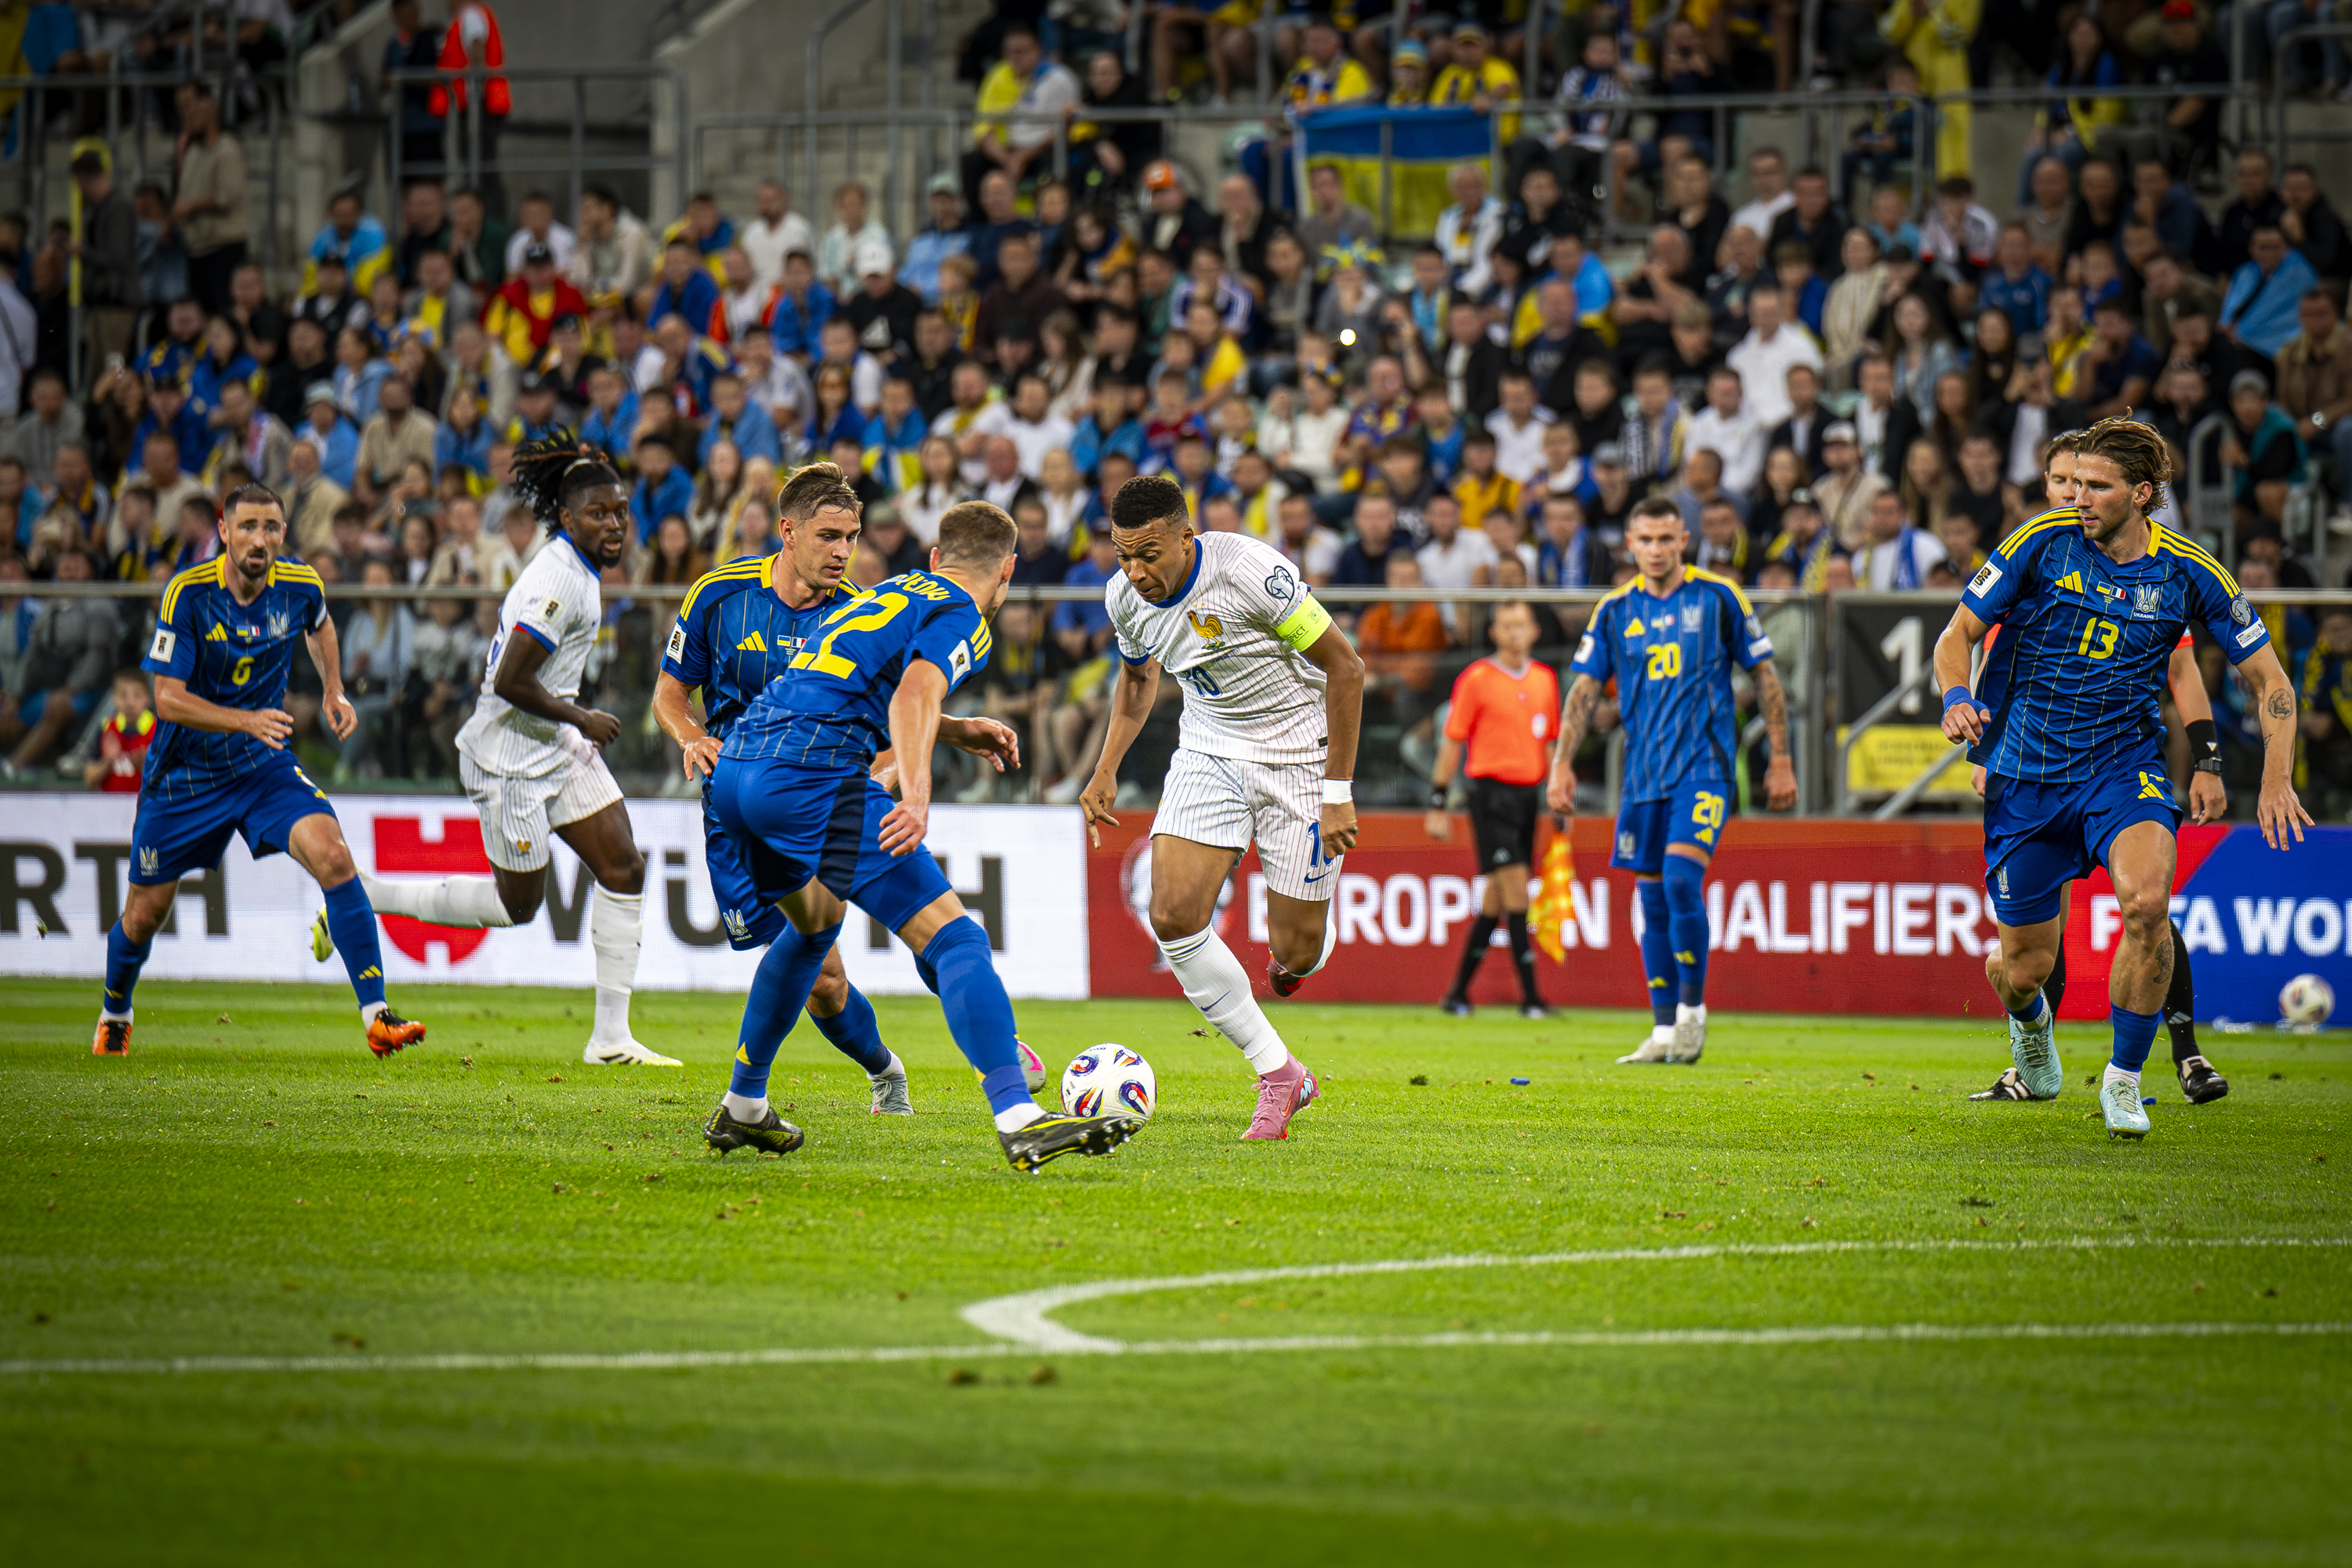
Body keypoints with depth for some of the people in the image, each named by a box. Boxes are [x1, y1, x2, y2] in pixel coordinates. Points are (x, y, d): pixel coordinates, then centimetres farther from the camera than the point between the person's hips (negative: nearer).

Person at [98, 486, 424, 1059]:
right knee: (145, 914, 9)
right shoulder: (188, 593, -19)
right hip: (186, 771, -2)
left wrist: (334, 691, 5)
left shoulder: (300, 586, -8)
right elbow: (168, 699, -22)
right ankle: (114, 1015, 41)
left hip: (264, 765, 2)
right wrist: (247, 721, -34)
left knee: (333, 856, -23)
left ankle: (375, 1015, -24)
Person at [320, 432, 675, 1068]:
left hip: (557, 746, 10)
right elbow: (509, 681, -27)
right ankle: (359, 896, 17)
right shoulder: (558, 582, -24)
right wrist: (581, 718, -15)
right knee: (517, 903, 4)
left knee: (623, 866, 2)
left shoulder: (577, 572, 7)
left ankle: (610, 1038, 5)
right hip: (511, 755, -10)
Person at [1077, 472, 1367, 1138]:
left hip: (1298, 752, -5)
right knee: (1174, 915, -16)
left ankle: (1291, 955, 40)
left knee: (1296, 952, -3)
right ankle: (1281, 1077, -2)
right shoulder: (1125, 596, -7)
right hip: (1208, 752, 5)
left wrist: (1337, 793, -19)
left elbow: (1345, 666, -19)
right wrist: (1106, 770, 5)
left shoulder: (1250, 571, -26)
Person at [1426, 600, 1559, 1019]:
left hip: (1529, 793, 6)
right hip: (1492, 792, -6)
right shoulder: (1476, 679, -4)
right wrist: (1437, 804, -3)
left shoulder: (1545, 679, 12)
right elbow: (1452, 743, -2)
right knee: (1514, 888, -13)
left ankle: (1459, 992, 17)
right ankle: (1530, 995, -12)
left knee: (1497, 899, 8)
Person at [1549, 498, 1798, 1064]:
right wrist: (1563, 764, -2)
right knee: (1652, 895, 5)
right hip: (1644, 774, 4)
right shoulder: (1615, 610, 7)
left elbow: (1764, 676, 5)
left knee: (1681, 878, -19)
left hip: (1705, 766, -4)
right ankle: (1665, 1031, 11)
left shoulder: (1719, 597, 0)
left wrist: (1781, 761, 2)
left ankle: (1692, 1008, -6)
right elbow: (1585, 689, 8)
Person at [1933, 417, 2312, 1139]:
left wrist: (2276, 781, -11)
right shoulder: (2044, 542, -8)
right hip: (2026, 774, 1)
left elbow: (2270, 681, 2)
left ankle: (2124, 1079, -10)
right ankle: (2030, 1023, 45)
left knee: (2146, 898, -31)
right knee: (2023, 967, 2)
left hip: (2124, 765, -1)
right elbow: (1960, 633, -1)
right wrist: (1957, 697, -23)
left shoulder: (2187, 573, -7)